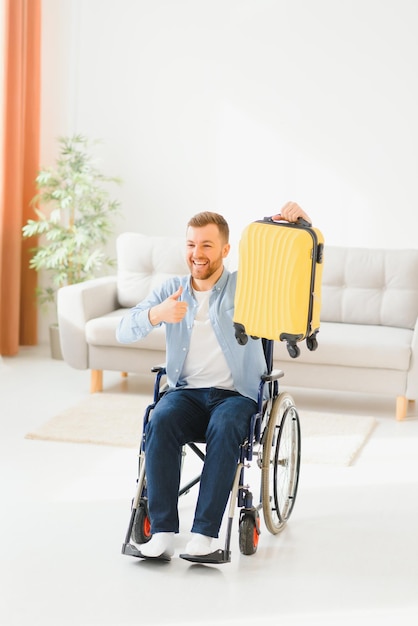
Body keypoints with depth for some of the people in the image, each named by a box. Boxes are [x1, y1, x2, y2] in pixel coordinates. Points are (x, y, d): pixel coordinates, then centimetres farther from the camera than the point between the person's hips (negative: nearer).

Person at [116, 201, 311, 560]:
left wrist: (302, 221, -17)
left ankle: (204, 533, -35)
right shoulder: (171, 290, 13)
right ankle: (163, 531, -31)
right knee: (160, 423, -31)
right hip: (186, 392, 2)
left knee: (224, 430, -36)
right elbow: (124, 333, 1)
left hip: (236, 394, -2)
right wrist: (157, 314, -20)